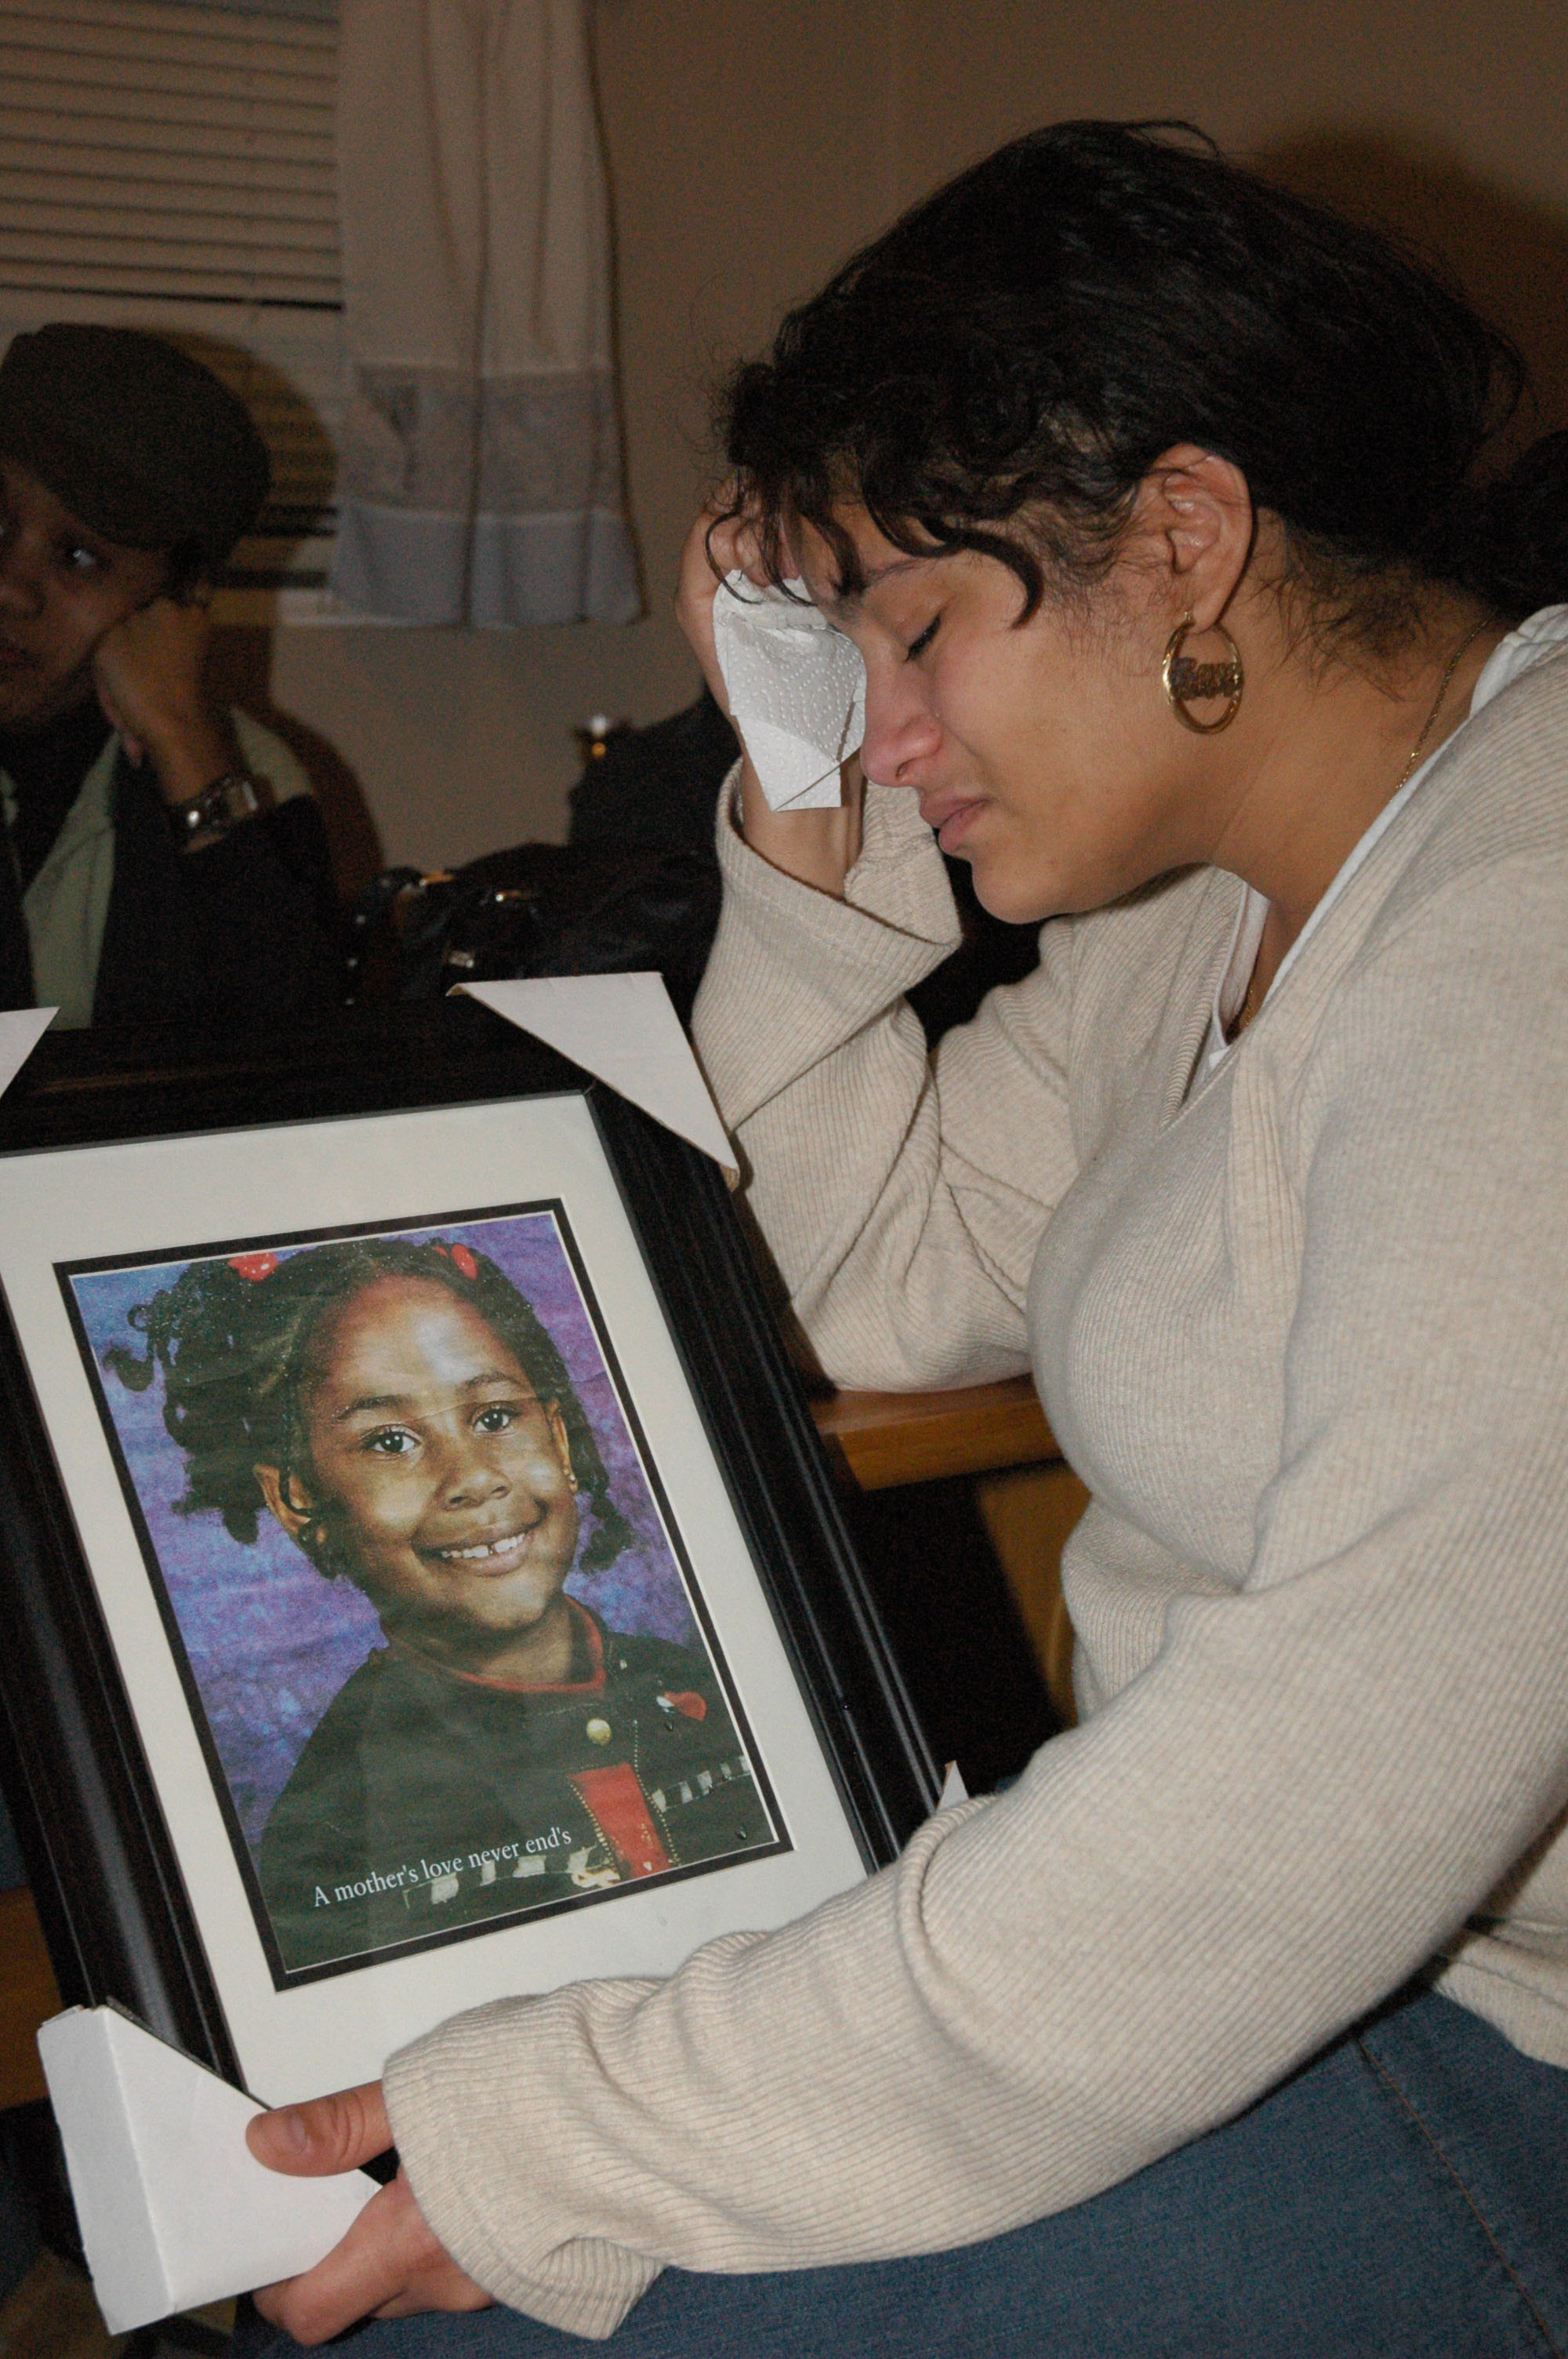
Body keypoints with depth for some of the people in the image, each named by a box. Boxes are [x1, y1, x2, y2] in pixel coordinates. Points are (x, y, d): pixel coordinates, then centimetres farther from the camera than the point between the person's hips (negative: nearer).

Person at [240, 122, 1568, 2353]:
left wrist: (591, 2143, -24)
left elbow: (1355, 1745, -30)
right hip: (1229, 1903, 9)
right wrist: (812, 820, 2)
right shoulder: (1220, 881, 7)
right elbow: (889, 1278, 17)